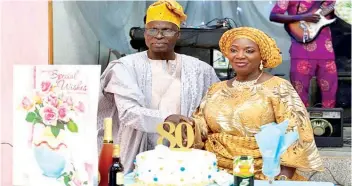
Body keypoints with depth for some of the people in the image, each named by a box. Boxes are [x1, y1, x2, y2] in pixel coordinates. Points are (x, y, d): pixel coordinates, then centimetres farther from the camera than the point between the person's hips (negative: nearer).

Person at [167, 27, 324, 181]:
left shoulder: (278, 88, -2)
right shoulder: (216, 89, 12)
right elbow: (202, 127, 14)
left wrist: (283, 178, -14)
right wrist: (190, 124, -7)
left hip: (262, 175, -2)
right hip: (215, 172, 3)